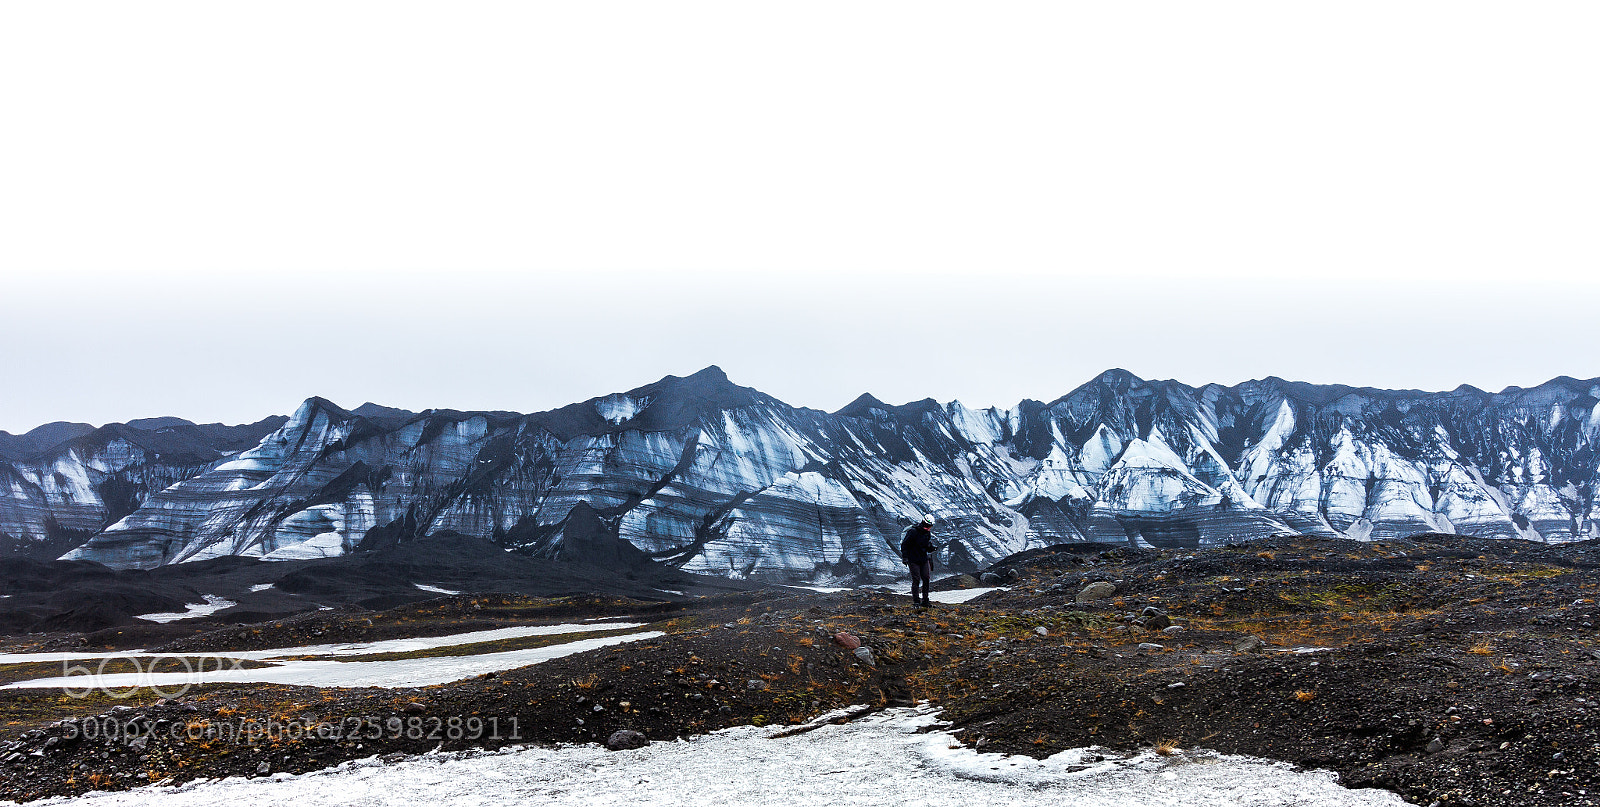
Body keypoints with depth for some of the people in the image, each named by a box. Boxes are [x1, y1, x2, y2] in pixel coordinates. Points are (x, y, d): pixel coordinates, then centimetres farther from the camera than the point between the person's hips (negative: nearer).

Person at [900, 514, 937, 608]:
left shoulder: (928, 533, 6)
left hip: (924, 559, 6)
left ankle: (925, 601, 9)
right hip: (914, 560, -6)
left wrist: (931, 547, -7)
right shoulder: (913, 531, -15)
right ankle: (916, 601, -2)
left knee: (926, 579, 2)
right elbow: (904, 545, -12)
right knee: (916, 580, -7)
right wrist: (905, 558, -15)